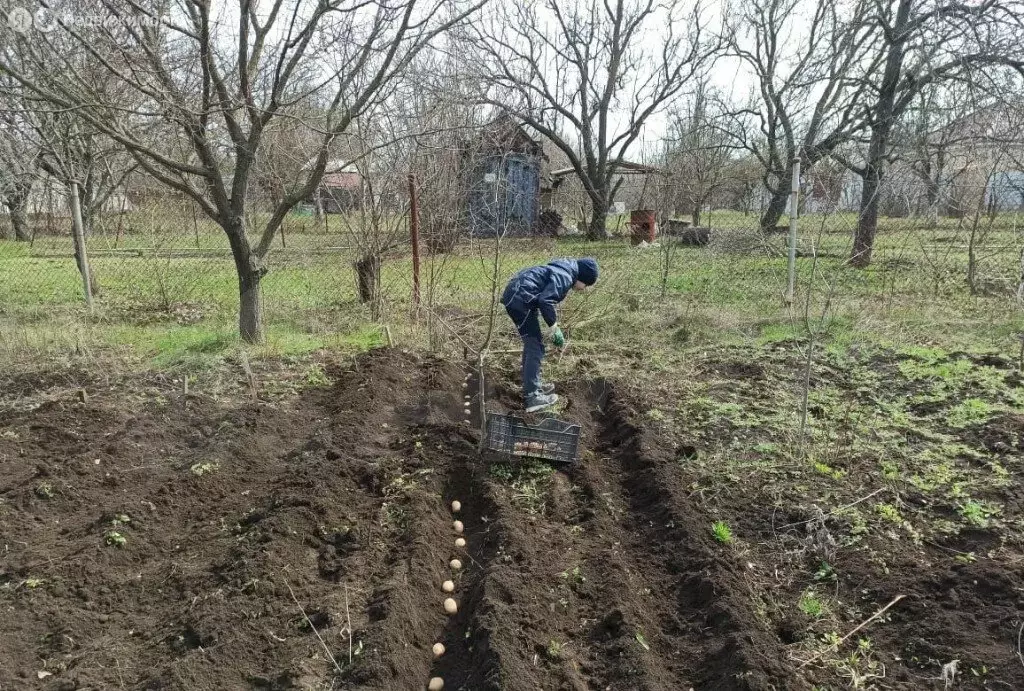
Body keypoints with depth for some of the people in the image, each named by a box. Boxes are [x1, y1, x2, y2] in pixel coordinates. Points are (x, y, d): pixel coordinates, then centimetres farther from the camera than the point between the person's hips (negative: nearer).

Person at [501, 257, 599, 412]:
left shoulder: (562, 272, 18)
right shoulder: (565, 277, -14)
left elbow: (547, 298, 25)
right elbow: (545, 300, -24)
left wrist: (553, 323, 20)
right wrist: (553, 325, -12)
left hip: (515, 297, 11)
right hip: (520, 299, -11)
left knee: (532, 343, 20)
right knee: (535, 347, -7)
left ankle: (531, 385, 31)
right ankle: (532, 397, -7)